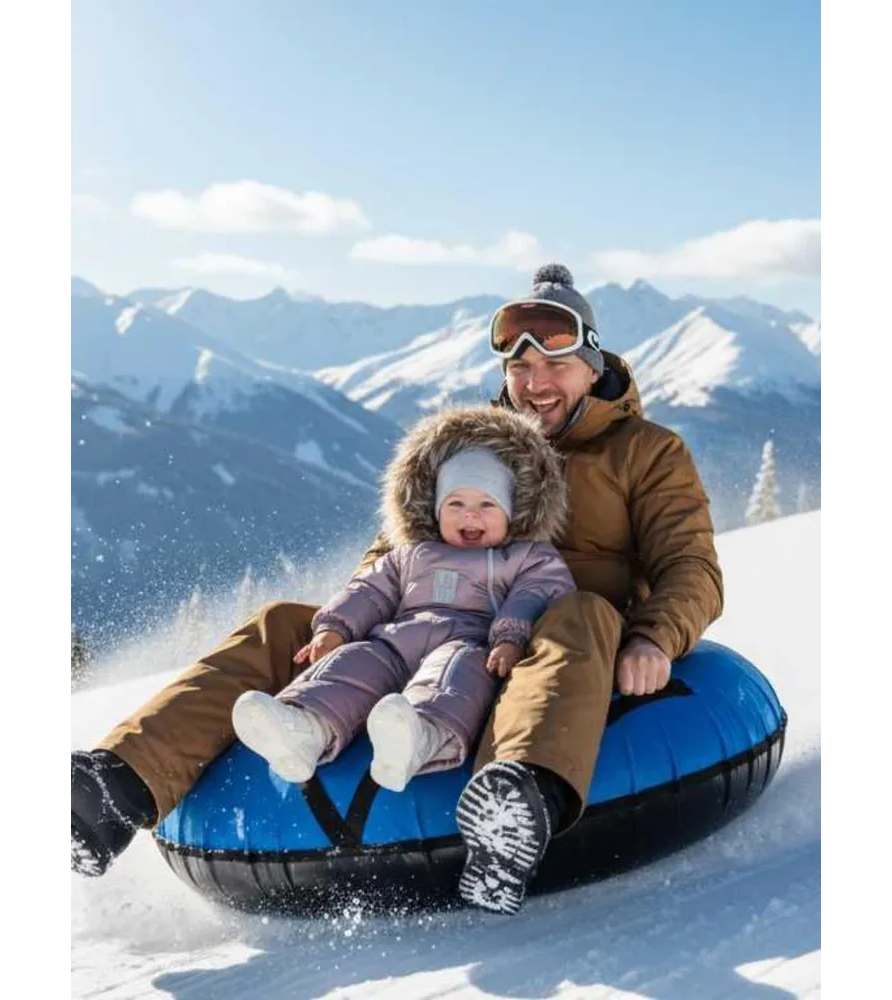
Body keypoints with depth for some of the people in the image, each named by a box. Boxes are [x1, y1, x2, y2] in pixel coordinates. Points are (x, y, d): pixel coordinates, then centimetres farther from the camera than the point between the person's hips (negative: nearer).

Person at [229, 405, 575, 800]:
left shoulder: (531, 558, 22)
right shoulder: (411, 556, 36)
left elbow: (540, 598, 4)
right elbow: (370, 591, 28)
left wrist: (512, 639, -17)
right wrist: (334, 628, 9)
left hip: (468, 642, -4)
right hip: (394, 641, 5)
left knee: (459, 666, -40)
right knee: (355, 660, -27)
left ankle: (421, 739, -73)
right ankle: (305, 729, -57)